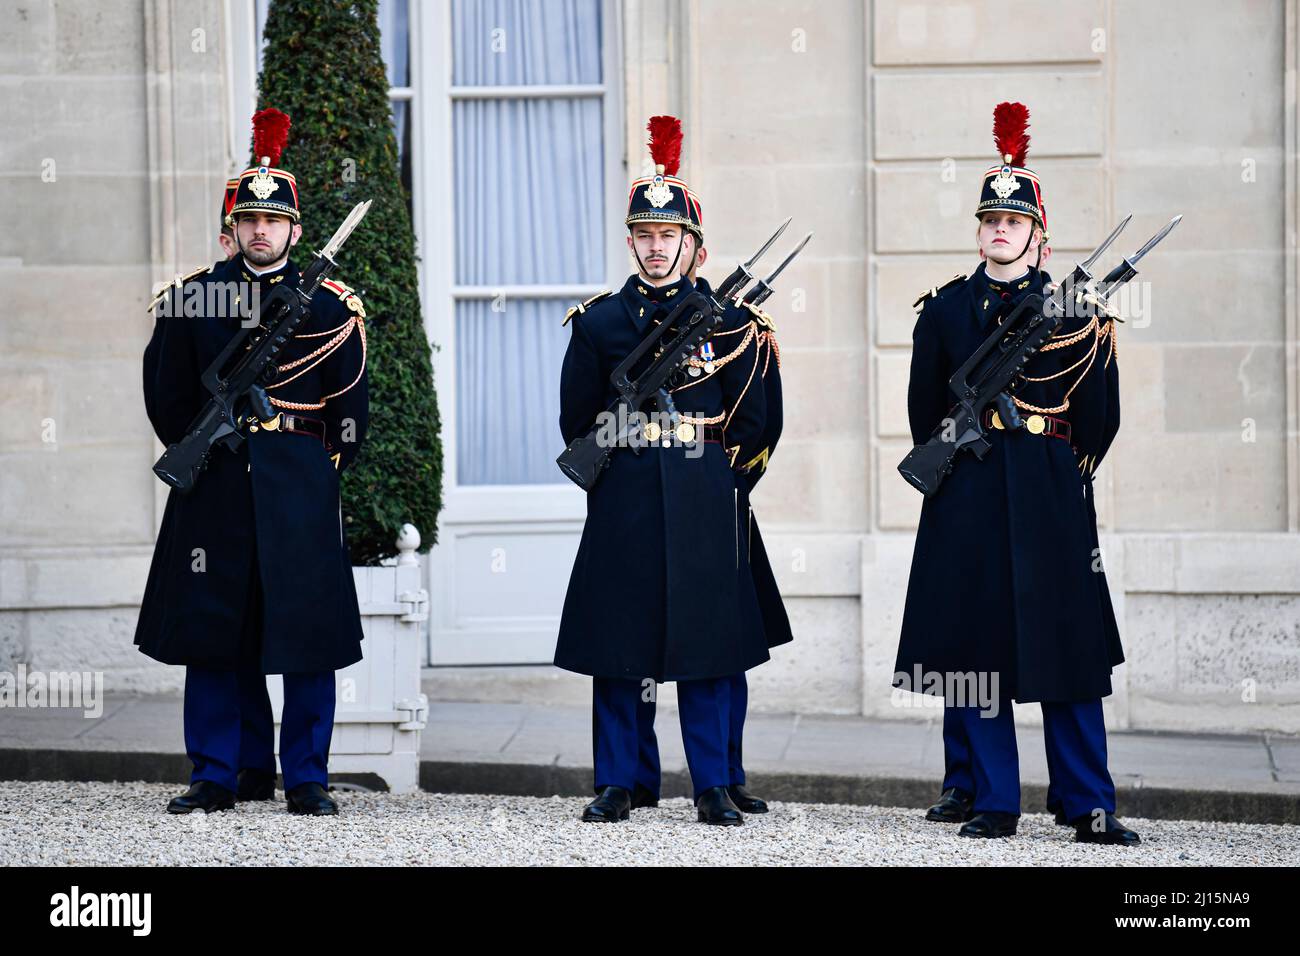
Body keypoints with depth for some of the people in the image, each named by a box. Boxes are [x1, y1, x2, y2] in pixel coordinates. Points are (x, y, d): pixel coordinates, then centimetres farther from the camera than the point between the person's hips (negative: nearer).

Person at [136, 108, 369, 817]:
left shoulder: (329, 303, 3)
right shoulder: (192, 297, 6)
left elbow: (350, 405, 6)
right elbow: (167, 394, 12)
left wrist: (320, 471, 7)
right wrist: (202, 457, 10)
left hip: (301, 485, -1)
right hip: (215, 485, 2)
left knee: (306, 628, -1)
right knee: (211, 626, 2)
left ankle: (306, 777, 6)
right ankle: (223, 773, 11)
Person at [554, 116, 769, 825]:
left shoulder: (726, 318, 5)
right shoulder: (598, 321, 7)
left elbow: (750, 420, 8)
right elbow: (576, 421, 10)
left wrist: (711, 469, 6)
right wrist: (613, 472, 7)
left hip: (703, 501, 0)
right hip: (622, 501, 1)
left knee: (707, 641, 1)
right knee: (616, 642, 1)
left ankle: (713, 788, 6)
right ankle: (615, 786, 9)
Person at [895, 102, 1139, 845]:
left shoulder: (1074, 310, 4)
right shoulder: (945, 308, 8)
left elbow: (1100, 414, 5)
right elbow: (926, 407, 12)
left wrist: (1064, 473, 6)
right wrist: (950, 467, 7)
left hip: (1050, 498, -1)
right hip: (966, 498, 2)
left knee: (1068, 646, -2)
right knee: (971, 646, 1)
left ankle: (1089, 805, 0)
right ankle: (989, 800, 7)